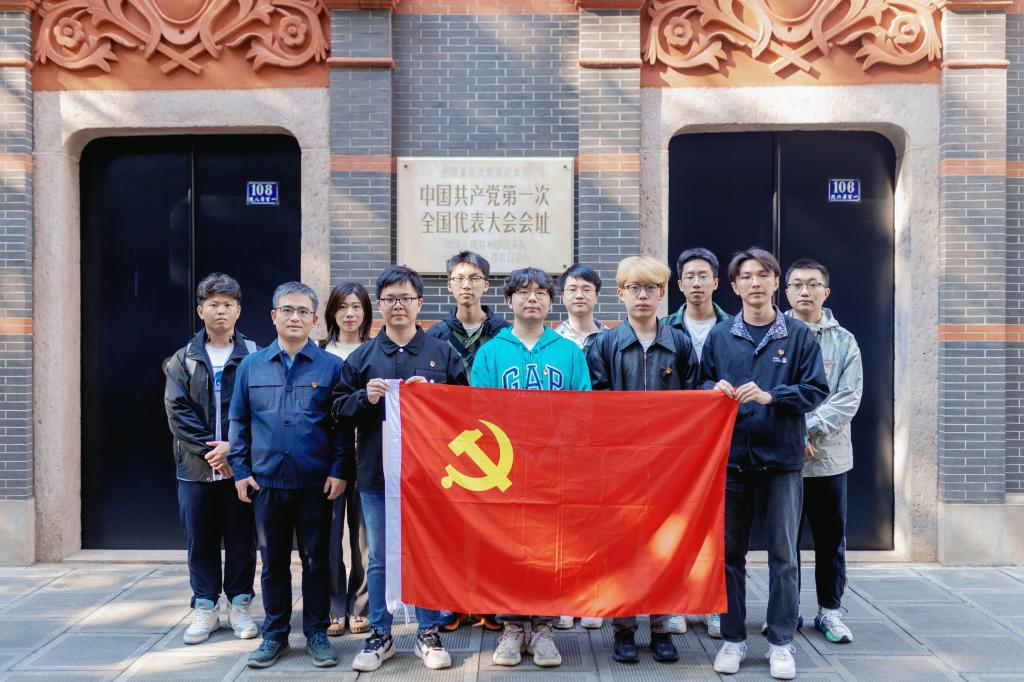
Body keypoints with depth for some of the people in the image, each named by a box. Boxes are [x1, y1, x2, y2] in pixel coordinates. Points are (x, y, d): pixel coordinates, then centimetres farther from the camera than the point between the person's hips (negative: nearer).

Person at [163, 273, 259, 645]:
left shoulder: (254, 356, 1)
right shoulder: (183, 360, 7)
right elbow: (178, 412, -1)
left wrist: (234, 446, -14)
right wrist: (210, 449, -11)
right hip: (196, 466, 2)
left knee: (241, 538, 7)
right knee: (200, 540, 9)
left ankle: (239, 604, 20)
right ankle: (205, 607, 21)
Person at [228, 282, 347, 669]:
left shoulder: (330, 367, 0)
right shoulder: (251, 366, 6)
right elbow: (239, 422, 9)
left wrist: (338, 470, -7)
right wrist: (240, 470, 3)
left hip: (315, 484, -2)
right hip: (266, 481, 2)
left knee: (316, 560, 7)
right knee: (273, 561, 12)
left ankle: (317, 633, 21)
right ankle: (275, 634, 25)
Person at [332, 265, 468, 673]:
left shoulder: (443, 353, 4)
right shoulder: (361, 357, 7)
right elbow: (339, 410, 7)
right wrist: (365, 398, -12)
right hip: (376, 472, 1)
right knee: (380, 559, 11)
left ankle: (429, 634, 22)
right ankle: (379, 635, 24)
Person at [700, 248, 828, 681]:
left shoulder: (798, 335, 2)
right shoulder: (720, 336, 7)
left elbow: (815, 390, -2)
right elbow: (700, 385, 14)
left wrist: (770, 396, -16)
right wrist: (715, 389, -8)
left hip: (782, 460, -1)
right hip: (730, 458, 2)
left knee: (783, 555, 5)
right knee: (730, 553, 8)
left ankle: (781, 642, 18)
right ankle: (733, 638, 21)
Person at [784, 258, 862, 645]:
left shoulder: (843, 341, 5)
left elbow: (849, 398, -3)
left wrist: (810, 429, -14)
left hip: (829, 456, 1)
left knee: (831, 537, 9)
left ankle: (830, 610, 24)